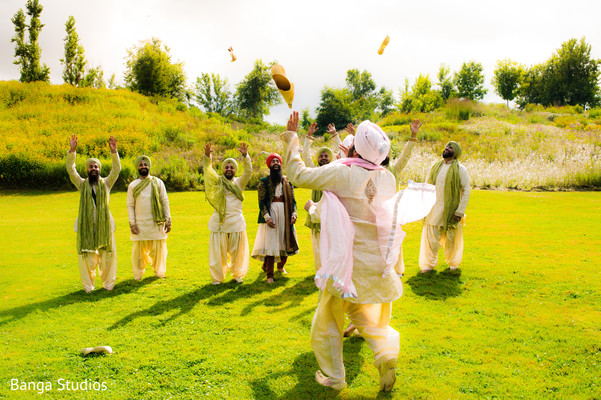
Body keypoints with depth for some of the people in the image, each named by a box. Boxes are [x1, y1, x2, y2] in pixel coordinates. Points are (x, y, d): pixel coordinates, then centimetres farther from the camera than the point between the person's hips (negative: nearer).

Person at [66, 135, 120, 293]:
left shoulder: (106, 183, 8)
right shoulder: (82, 184, 9)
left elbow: (116, 170, -3)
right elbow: (70, 170, -1)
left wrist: (114, 152, -16)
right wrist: (72, 151, -13)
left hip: (104, 225, 0)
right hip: (86, 225, 0)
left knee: (108, 254, 1)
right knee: (87, 256, 1)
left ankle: (108, 283, 16)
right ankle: (88, 285, 15)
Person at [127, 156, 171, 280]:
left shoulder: (158, 182, 6)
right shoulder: (133, 186, 7)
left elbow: (165, 202, 6)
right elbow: (130, 206, 6)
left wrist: (168, 220, 1)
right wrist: (132, 223, -4)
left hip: (157, 223, 0)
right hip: (140, 224, 0)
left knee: (158, 249, 3)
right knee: (139, 250, 2)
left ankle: (159, 272, 21)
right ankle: (138, 274, 19)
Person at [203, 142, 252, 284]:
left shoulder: (239, 183, 7)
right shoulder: (217, 182, 7)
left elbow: (248, 172, -8)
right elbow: (207, 169, -5)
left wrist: (245, 155, -24)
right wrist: (207, 155, -24)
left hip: (236, 223, 0)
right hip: (219, 223, 0)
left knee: (237, 251, 8)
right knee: (218, 252, 4)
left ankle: (238, 274, 27)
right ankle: (217, 277, 18)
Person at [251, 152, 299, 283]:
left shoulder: (287, 181, 12)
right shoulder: (264, 182, 2)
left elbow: (292, 200, 12)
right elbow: (261, 201, -4)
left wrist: (294, 213, -3)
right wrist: (267, 217, -15)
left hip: (285, 215, 4)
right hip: (271, 214, -4)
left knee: (285, 242, 9)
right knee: (270, 244, -7)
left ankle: (281, 266, 33)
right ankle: (269, 275, -2)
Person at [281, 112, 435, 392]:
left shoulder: (343, 173, -18)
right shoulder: (388, 178, -1)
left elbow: (298, 175, -11)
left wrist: (290, 138, 0)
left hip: (347, 262, -5)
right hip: (379, 263, 5)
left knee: (328, 319, 15)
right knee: (367, 316, 24)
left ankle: (333, 376, 22)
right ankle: (385, 350, -1)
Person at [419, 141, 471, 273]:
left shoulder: (460, 169, -3)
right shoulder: (434, 167, 8)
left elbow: (466, 190, -5)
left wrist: (460, 211, -11)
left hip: (450, 209, -2)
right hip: (433, 209, 2)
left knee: (451, 237, 9)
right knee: (430, 236, 3)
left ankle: (453, 262, 30)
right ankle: (429, 263, 17)